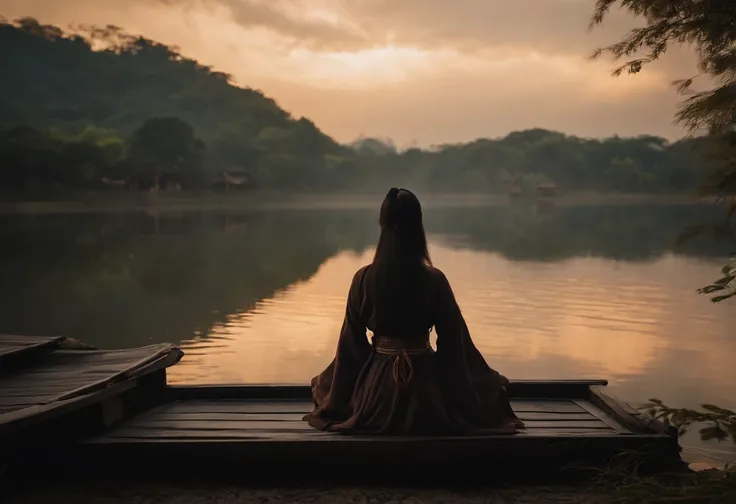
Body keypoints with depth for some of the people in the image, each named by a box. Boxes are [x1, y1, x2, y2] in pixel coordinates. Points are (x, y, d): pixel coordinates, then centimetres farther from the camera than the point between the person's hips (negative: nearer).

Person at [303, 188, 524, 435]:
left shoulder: (364, 278, -13)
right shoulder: (434, 280, -15)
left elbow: (351, 341, -4)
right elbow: (454, 340, -7)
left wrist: (335, 402, 13)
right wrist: (489, 382, 10)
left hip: (377, 389, 2)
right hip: (425, 384, -1)